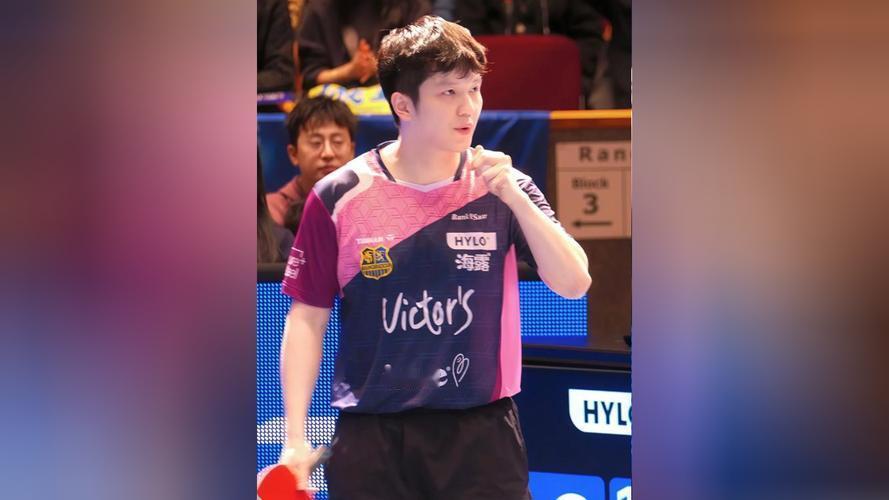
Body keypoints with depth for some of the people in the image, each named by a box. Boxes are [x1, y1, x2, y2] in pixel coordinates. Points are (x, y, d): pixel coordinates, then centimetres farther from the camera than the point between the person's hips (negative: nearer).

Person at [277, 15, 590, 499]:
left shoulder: (503, 189, 2)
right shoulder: (339, 198, 0)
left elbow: (573, 282, -6)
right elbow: (307, 318, 3)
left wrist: (513, 195, -18)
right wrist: (295, 438, -4)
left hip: (483, 439, 0)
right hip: (371, 437, 0)